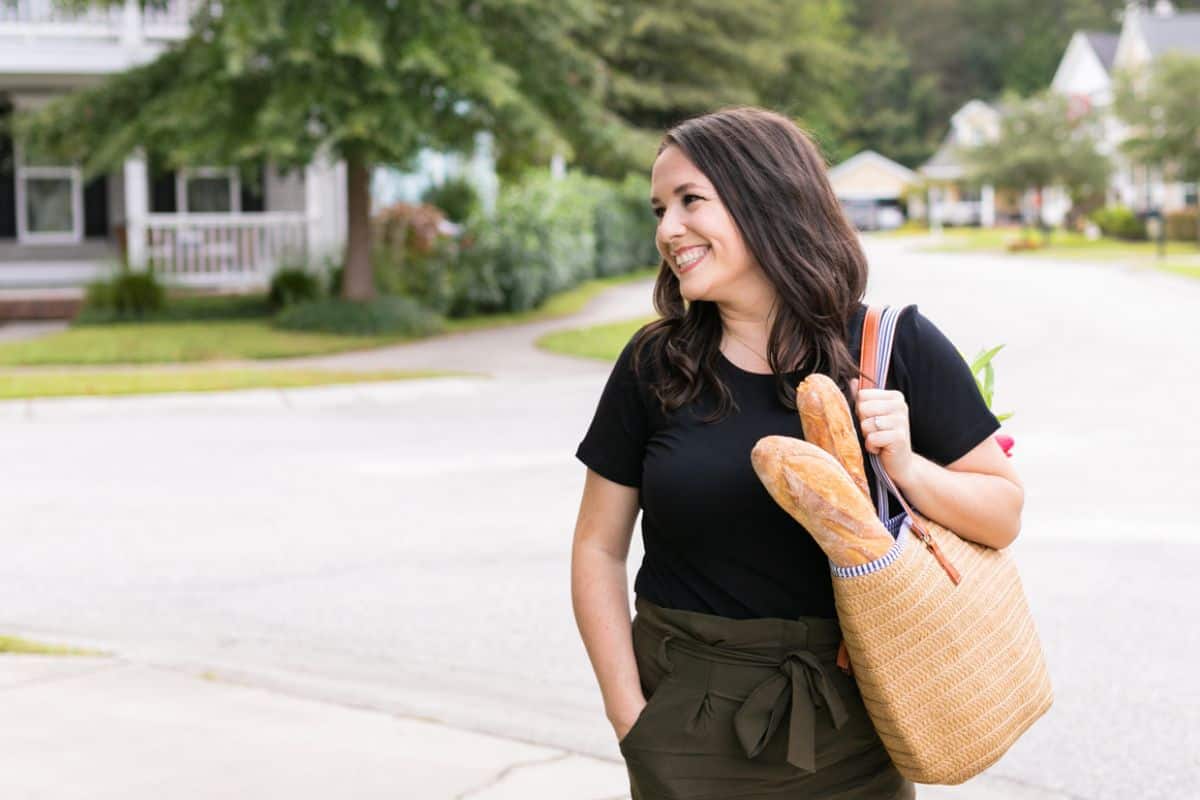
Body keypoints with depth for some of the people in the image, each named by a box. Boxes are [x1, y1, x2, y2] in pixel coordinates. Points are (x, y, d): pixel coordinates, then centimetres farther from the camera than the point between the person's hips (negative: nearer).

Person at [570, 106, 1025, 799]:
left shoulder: (897, 346, -6)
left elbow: (1004, 515, -1)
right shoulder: (655, 365, -2)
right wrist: (629, 714, -5)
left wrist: (906, 468, -19)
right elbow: (599, 546, 2)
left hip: (849, 723, 0)